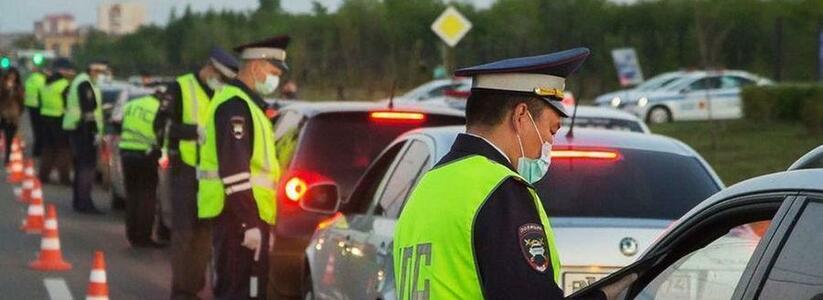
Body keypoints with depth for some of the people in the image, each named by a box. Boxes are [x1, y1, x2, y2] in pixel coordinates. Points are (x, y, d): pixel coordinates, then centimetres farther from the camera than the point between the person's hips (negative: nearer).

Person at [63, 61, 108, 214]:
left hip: (76, 128, 11)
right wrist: (96, 131, -21)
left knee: (81, 165, 16)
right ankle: (84, 202, -12)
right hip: (84, 130, -11)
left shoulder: (81, 81, 18)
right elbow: (88, 111, -21)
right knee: (87, 166, -10)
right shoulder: (86, 84, -15)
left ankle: (78, 201, 22)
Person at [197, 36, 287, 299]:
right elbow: (234, 170, -22)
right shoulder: (235, 105, -14)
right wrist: (250, 224, -24)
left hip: (248, 217, 11)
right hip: (239, 217, -11)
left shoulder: (247, 103, 20)